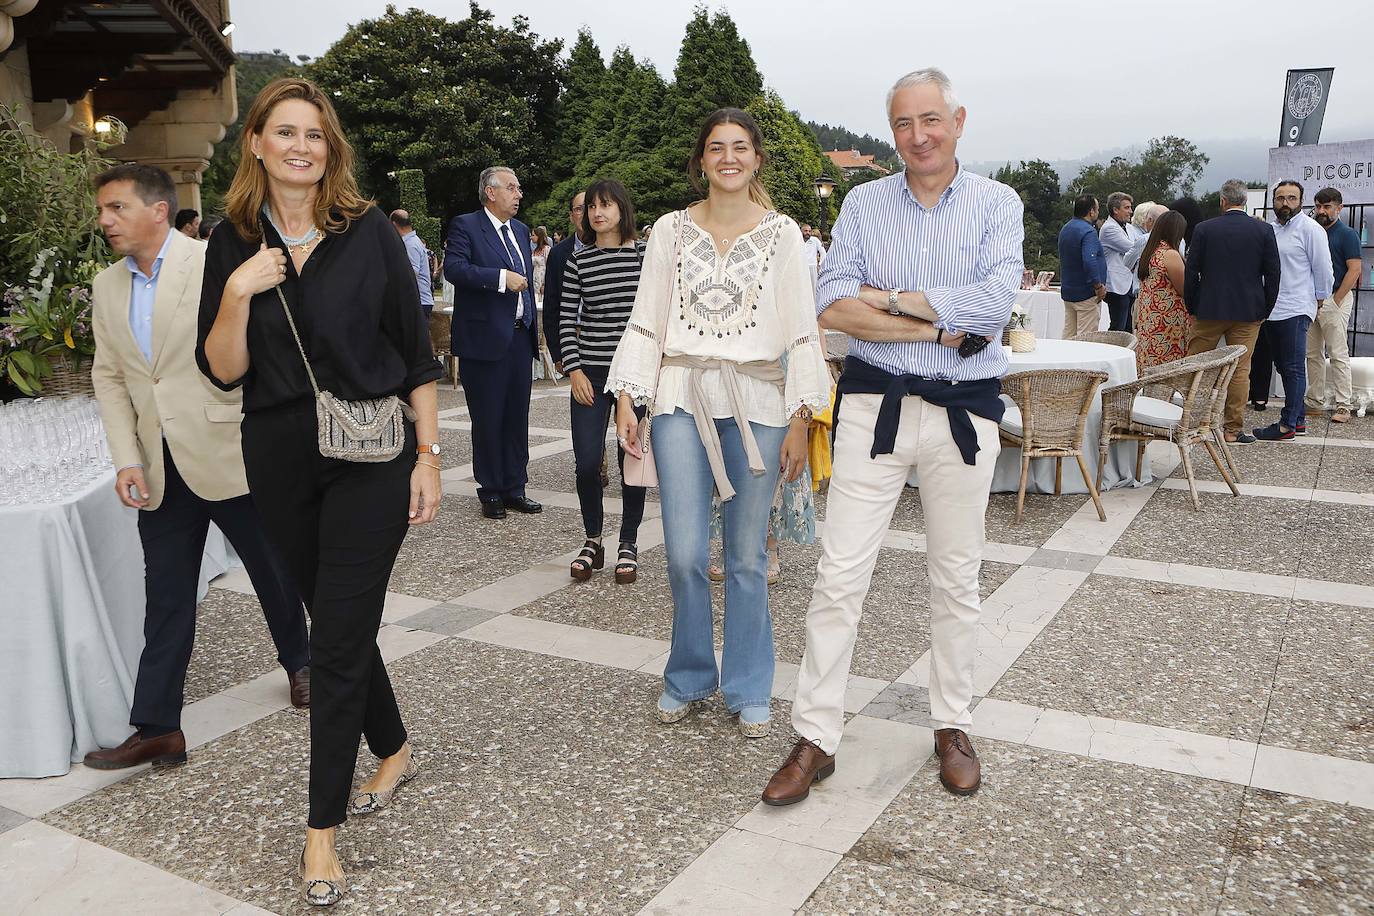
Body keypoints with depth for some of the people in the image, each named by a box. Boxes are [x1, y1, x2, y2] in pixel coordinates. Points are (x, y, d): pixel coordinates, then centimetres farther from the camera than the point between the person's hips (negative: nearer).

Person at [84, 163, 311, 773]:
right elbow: (109, 378, 11)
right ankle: (156, 728, 15)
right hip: (161, 468, 5)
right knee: (166, 596, 8)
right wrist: (127, 460, 0)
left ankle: (299, 662, 37)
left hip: (231, 454, -4)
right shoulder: (107, 288, 10)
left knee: (274, 571, 11)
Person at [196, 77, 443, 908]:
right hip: (281, 461, 4)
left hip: (371, 457, -3)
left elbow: (417, 355, -1)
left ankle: (323, 827, 9)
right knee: (339, 621, 16)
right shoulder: (233, 247, 5)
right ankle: (394, 751, 39)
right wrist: (238, 294, -15)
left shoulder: (370, 233, -2)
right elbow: (222, 371, 1)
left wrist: (428, 455, -5)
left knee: (339, 640, -3)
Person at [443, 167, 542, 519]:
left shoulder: (521, 230, 17)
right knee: (488, 420, 2)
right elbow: (453, 268, -21)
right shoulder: (465, 226, -5)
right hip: (485, 339, -6)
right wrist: (501, 277, -25)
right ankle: (491, 492, 12)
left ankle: (515, 488, 19)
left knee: (517, 417, 10)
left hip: (520, 338, 7)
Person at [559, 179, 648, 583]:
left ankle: (628, 543, 21)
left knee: (632, 460, 5)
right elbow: (567, 318, 4)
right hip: (591, 373, 1)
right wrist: (574, 370, -5)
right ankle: (593, 540, 18)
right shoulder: (578, 260, 4)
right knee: (587, 463, -3)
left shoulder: (646, 255, 2)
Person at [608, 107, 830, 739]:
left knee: (746, 557, 5)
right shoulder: (671, 231, 7)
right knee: (685, 554, -2)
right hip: (682, 400, 1)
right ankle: (689, 676, 22)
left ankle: (748, 689, 22)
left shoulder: (781, 234, 3)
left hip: (756, 402, -1)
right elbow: (645, 320, 7)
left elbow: (801, 330, 0)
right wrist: (626, 397, -1)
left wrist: (800, 419, -5)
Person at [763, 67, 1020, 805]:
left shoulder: (996, 204, 2)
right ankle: (815, 736, 9)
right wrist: (942, 325, -13)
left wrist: (888, 298, -13)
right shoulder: (863, 203, 4)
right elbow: (833, 307, -9)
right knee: (840, 574, -2)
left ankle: (952, 724, 28)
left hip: (965, 410, 0)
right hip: (875, 404, 0)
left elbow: (997, 301, -15)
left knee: (957, 579, 12)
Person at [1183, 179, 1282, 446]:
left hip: (1208, 311, -1)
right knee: (1240, 370, 5)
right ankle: (1233, 429, 8)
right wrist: (1265, 310, 8)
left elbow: (1191, 272, -3)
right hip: (1248, 313, 1)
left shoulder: (1204, 229, -4)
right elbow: (1273, 274, 0)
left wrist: (1191, 307, 7)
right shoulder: (1264, 230, -2)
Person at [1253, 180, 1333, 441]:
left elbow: (1323, 269, -6)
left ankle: (1288, 423, -2)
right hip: (1272, 309, 8)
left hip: (1295, 310, -7)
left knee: (1294, 368, -4)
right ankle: (1299, 417, 22)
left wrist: (1319, 299, 0)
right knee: (1283, 366, 13)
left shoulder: (1310, 228, -7)